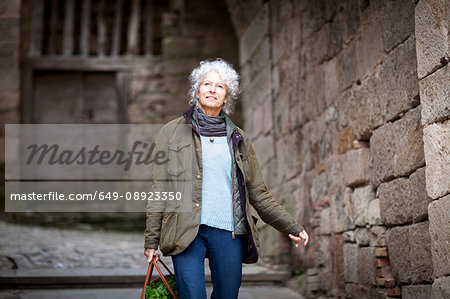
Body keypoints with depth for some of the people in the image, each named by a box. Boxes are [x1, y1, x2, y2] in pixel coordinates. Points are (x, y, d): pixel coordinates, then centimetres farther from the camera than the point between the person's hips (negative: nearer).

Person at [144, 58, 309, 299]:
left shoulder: (238, 138, 15)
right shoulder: (174, 132, 9)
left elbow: (258, 193, 16)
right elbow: (160, 188, 6)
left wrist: (291, 227, 9)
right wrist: (151, 239, 2)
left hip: (229, 232, 3)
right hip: (186, 231, -2)